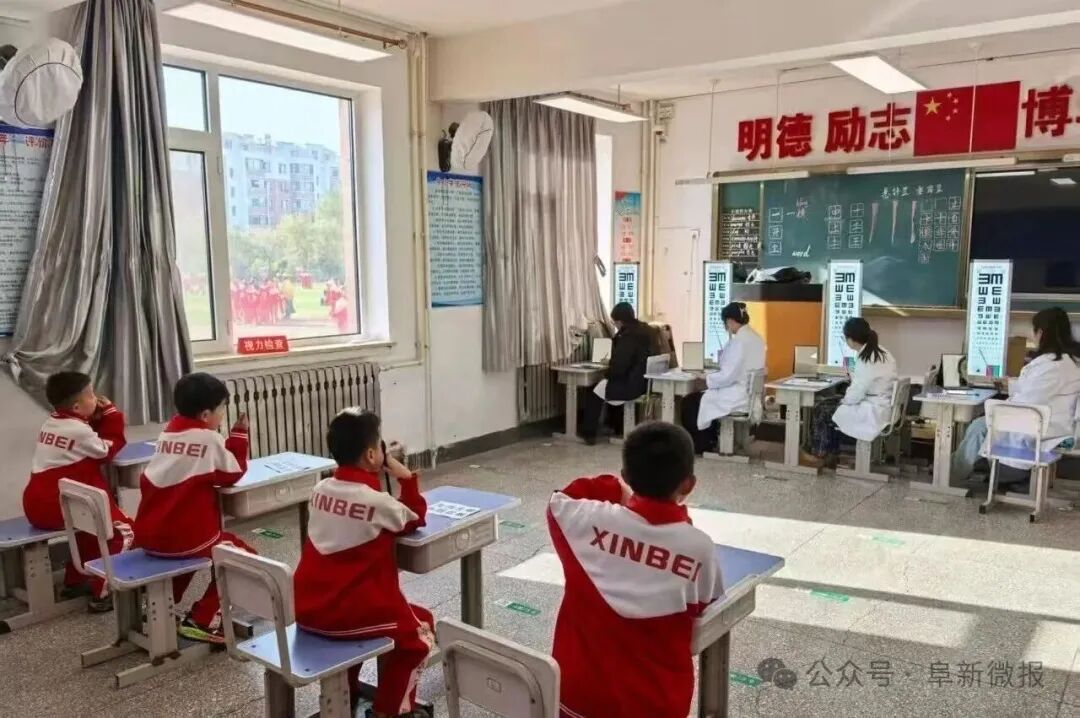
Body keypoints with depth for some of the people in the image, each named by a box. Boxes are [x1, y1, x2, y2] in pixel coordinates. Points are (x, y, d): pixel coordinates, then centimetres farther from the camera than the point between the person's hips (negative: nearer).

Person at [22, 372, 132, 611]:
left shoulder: (51, 423, 13)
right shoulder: (79, 430, -15)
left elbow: (93, 441, 17)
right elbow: (110, 449, -3)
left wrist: (98, 418, 4)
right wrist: (110, 414, 3)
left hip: (38, 506, 10)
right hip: (58, 507, -10)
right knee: (123, 531, -4)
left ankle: (74, 581, 38)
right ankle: (102, 594, -4)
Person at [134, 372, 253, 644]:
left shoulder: (168, 432, 10)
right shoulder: (209, 439, -11)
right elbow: (234, 473, -1)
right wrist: (239, 435, 7)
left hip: (149, 534, 8)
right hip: (186, 536, -8)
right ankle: (202, 620, 2)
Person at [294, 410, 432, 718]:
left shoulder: (322, 489, 2)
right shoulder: (377, 501, -17)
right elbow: (415, 518, 3)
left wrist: (382, 470, 15)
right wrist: (405, 477, 4)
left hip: (307, 609, 8)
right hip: (347, 613, -7)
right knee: (419, 629, 15)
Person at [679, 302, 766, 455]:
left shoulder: (739, 341, -21)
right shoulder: (756, 338, 8)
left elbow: (728, 376, -22)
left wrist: (707, 377, -6)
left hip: (738, 397, -10)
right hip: (749, 394, 10)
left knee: (689, 402, 2)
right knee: (702, 396, 24)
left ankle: (696, 447, 16)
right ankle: (709, 441, 27)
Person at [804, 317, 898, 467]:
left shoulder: (865, 361, -25)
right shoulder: (880, 352, 4)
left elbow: (855, 396, -19)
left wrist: (842, 400, -1)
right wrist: (853, 376, 16)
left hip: (872, 412, -9)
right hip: (880, 405, 9)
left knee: (821, 411, 1)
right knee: (829, 405, 15)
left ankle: (819, 455, 18)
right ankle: (831, 452, 20)